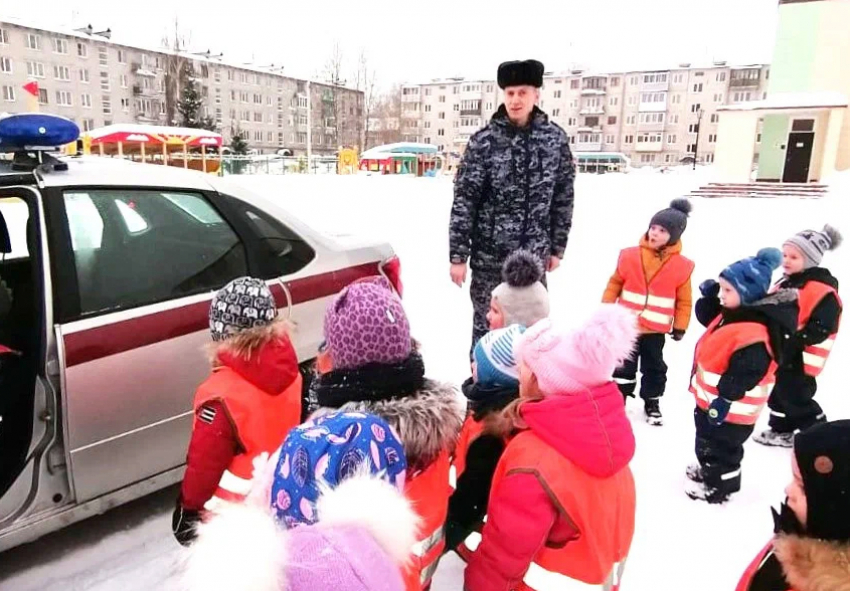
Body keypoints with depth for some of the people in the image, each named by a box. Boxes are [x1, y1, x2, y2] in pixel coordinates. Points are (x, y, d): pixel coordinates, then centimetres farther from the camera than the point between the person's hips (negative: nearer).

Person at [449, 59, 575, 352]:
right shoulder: (484, 141, -8)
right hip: (490, 254, -2)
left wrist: (557, 247, 8)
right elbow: (464, 201, -8)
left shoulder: (555, 138, 1)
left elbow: (563, 197, 8)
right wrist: (458, 255, -10)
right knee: (486, 323, 9)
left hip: (533, 255, 2)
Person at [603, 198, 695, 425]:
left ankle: (652, 402, 33)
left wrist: (680, 327, 3)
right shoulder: (630, 255, -8)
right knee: (623, 366, 11)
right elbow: (614, 284, 3)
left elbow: (684, 300, 1)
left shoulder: (682, 266, -8)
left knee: (654, 367, 15)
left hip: (656, 330, 1)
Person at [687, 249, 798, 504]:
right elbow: (708, 318, 18)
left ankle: (719, 485, 28)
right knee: (707, 440, 27)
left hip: (729, 407, -10)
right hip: (711, 398, 10)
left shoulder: (754, 333, -31)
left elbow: (744, 374, -31)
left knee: (720, 446, 9)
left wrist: (724, 400, -27)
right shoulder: (734, 313, 1)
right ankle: (709, 470, 47)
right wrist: (709, 296, -1)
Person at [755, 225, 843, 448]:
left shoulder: (823, 291, -20)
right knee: (779, 393, 20)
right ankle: (781, 431, 37)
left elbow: (821, 328, -26)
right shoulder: (785, 283, 8)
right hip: (780, 353, 9)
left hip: (799, 358, -9)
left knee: (797, 397, -1)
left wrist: (794, 343, -29)